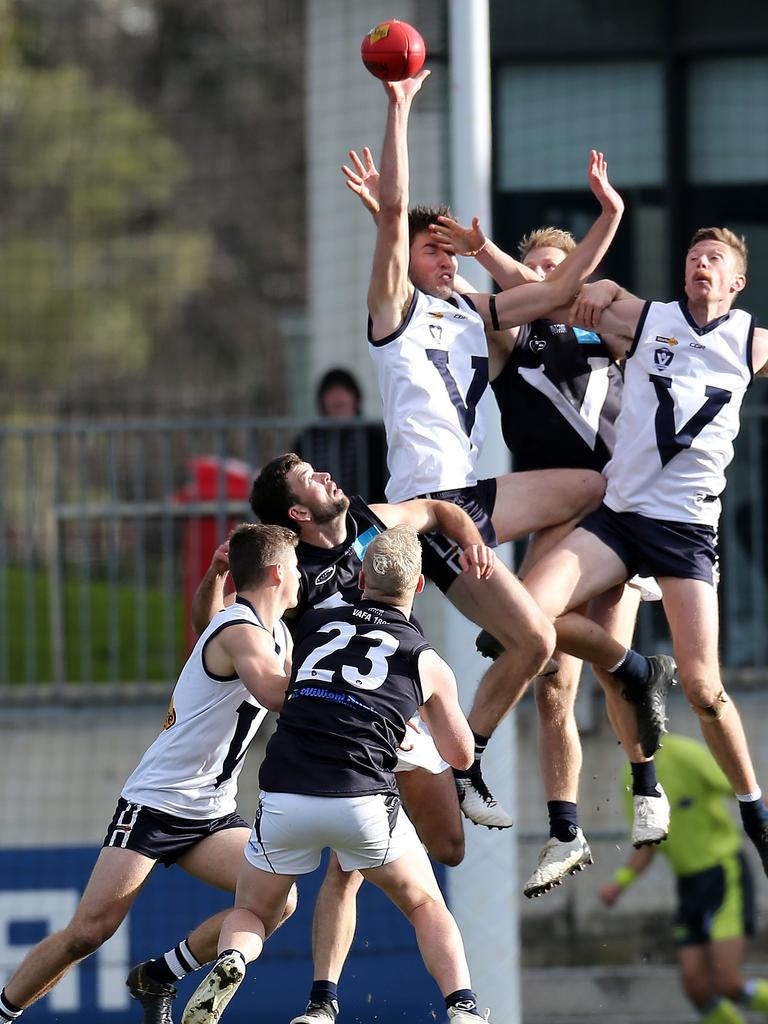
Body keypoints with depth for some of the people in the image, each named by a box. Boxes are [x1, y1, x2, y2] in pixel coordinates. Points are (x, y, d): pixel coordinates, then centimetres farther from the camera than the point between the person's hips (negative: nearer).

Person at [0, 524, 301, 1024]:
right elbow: (275, 692, -36)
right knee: (89, 931, -14)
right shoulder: (241, 631, -17)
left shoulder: (279, 636, 12)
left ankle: (157, 978, 1)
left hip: (212, 815, 8)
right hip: (155, 804, -8)